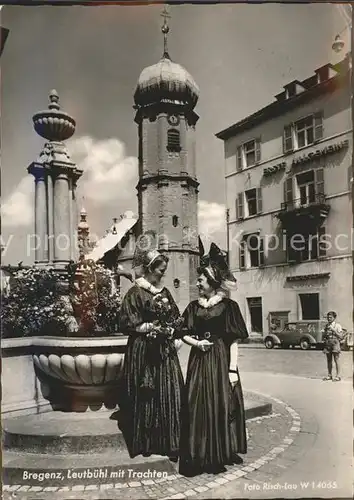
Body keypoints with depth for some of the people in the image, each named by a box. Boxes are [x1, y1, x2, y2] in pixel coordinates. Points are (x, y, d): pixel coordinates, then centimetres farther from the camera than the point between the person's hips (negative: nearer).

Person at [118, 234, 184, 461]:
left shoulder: (165, 292, 11)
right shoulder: (135, 293, -7)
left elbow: (175, 318, 19)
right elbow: (127, 324, -9)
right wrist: (150, 326, -18)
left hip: (165, 351, 6)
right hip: (143, 351, -5)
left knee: (169, 396, 4)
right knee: (145, 397, 0)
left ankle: (170, 443, 12)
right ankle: (143, 443, 14)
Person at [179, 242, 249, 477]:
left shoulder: (229, 306, -4)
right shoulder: (194, 306, 8)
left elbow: (234, 341, -6)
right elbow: (185, 334, 12)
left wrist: (233, 369, -11)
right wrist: (195, 342, -9)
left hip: (221, 361, -3)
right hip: (199, 361, 4)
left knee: (222, 405, 1)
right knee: (198, 405, 2)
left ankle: (222, 453, 16)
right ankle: (199, 456, 12)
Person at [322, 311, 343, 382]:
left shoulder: (337, 325, -2)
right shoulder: (326, 326, 14)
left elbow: (340, 336, -8)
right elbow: (324, 335, 21)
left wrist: (333, 330, -16)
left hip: (335, 344, -5)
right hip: (327, 344, 5)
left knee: (336, 360, -4)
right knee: (329, 360, 9)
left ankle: (337, 376, 0)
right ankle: (329, 375, 16)